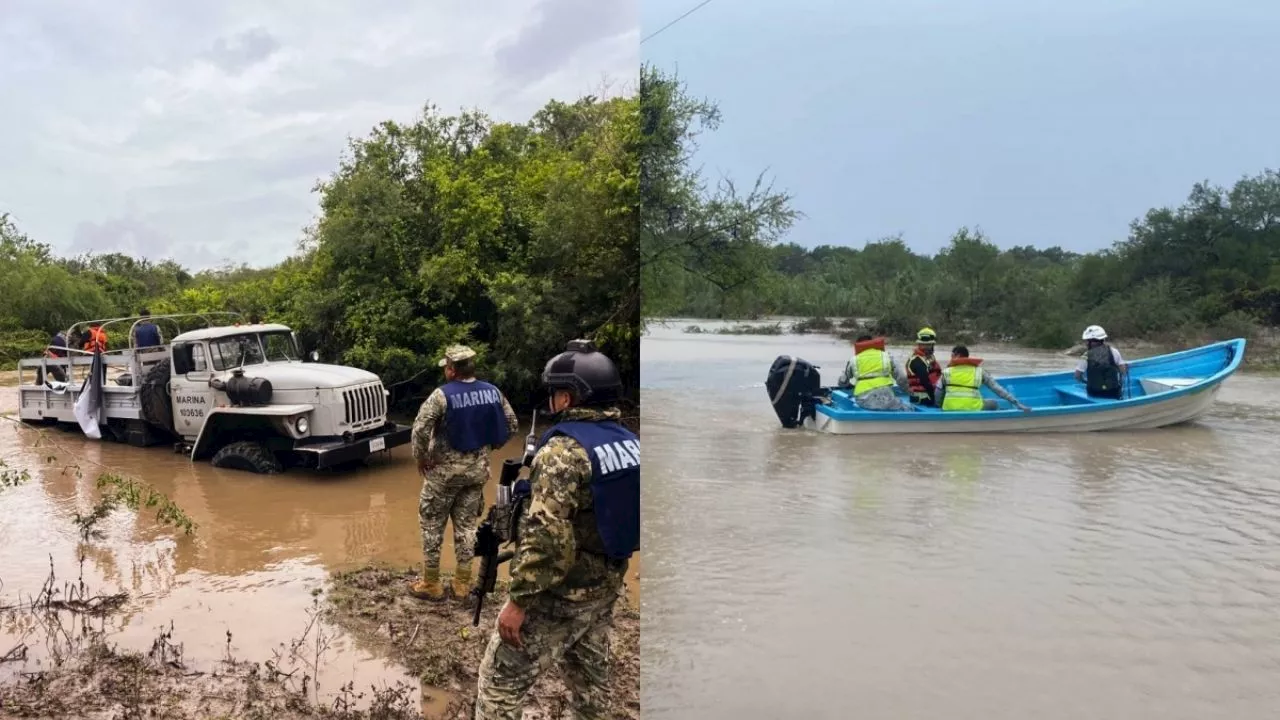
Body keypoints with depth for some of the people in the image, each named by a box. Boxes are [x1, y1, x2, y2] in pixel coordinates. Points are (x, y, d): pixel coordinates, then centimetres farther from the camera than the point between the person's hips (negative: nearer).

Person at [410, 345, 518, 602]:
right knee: (466, 525, 15)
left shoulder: (442, 395, -17)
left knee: (432, 525, 10)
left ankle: (431, 585, 17)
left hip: (444, 470, -5)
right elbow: (511, 424, 6)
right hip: (477, 469, 5)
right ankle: (463, 583, 21)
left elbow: (420, 429, -22)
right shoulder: (493, 392, -3)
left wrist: (421, 458, -7)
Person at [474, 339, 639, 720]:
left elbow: (547, 536, -28)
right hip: (607, 586, 8)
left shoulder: (564, 449, -22)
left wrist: (519, 600, -21)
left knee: (501, 679, 6)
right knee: (590, 674, 23)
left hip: (561, 595, -8)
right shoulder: (629, 442, 3)